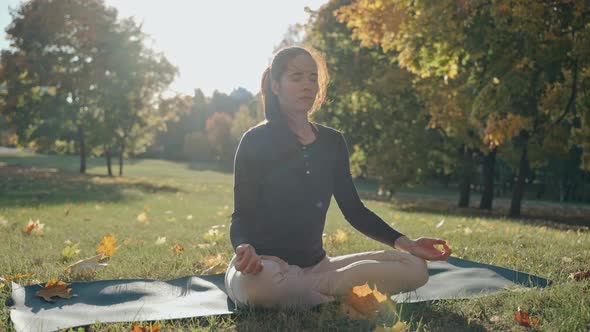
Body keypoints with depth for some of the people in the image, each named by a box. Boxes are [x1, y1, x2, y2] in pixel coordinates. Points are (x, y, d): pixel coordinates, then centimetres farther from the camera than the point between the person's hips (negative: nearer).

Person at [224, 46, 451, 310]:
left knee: (414, 268, -12)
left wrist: (407, 244, -1)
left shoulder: (333, 142, 10)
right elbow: (242, 215, -8)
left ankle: (300, 291, -17)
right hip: (265, 265, -5)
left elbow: (353, 209, 11)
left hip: (315, 264, 6)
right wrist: (244, 248, -32)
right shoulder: (255, 141, -5)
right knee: (260, 283, -43)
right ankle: (336, 300, -16)